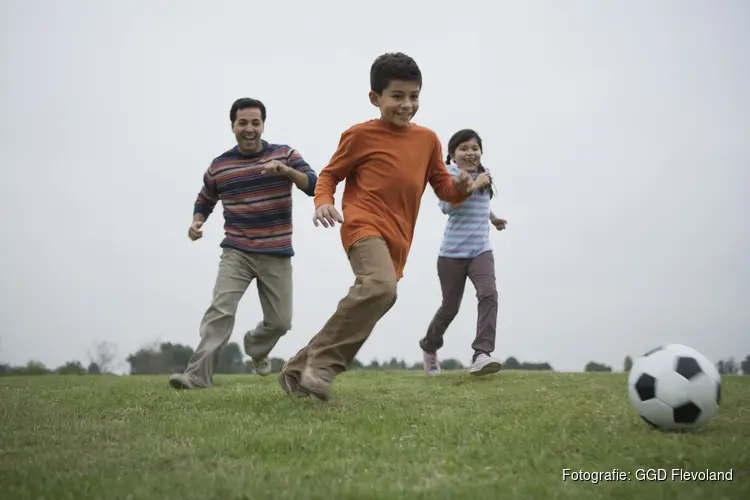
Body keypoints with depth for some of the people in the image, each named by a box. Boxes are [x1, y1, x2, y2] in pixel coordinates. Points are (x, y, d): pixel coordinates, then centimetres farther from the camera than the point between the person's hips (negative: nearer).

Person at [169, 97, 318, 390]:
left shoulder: (285, 154, 0)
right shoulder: (219, 166, 4)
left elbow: (314, 186, -11)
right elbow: (204, 201, 18)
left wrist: (286, 170, -29)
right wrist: (196, 222, -3)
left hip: (277, 255, 1)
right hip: (236, 253, -1)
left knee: (280, 322, 8)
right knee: (221, 310, -21)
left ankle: (255, 347, 41)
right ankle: (198, 374, -23)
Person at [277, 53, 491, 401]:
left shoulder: (428, 139, 13)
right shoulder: (361, 135, -1)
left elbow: (444, 189, 18)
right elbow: (329, 175, 7)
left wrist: (462, 187, -5)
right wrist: (323, 202, -14)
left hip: (397, 241, 7)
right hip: (365, 227, -6)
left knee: (364, 308, 8)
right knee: (381, 286, -34)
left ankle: (298, 371, 25)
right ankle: (323, 362, -22)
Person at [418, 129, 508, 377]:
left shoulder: (484, 173, 10)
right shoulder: (449, 173, -9)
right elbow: (446, 205, -25)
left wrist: (492, 217, 43)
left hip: (481, 250, 4)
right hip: (453, 252, -4)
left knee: (488, 294, -21)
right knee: (450, 307, 7)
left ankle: (481, 354, -26)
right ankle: (429, 346, 34)